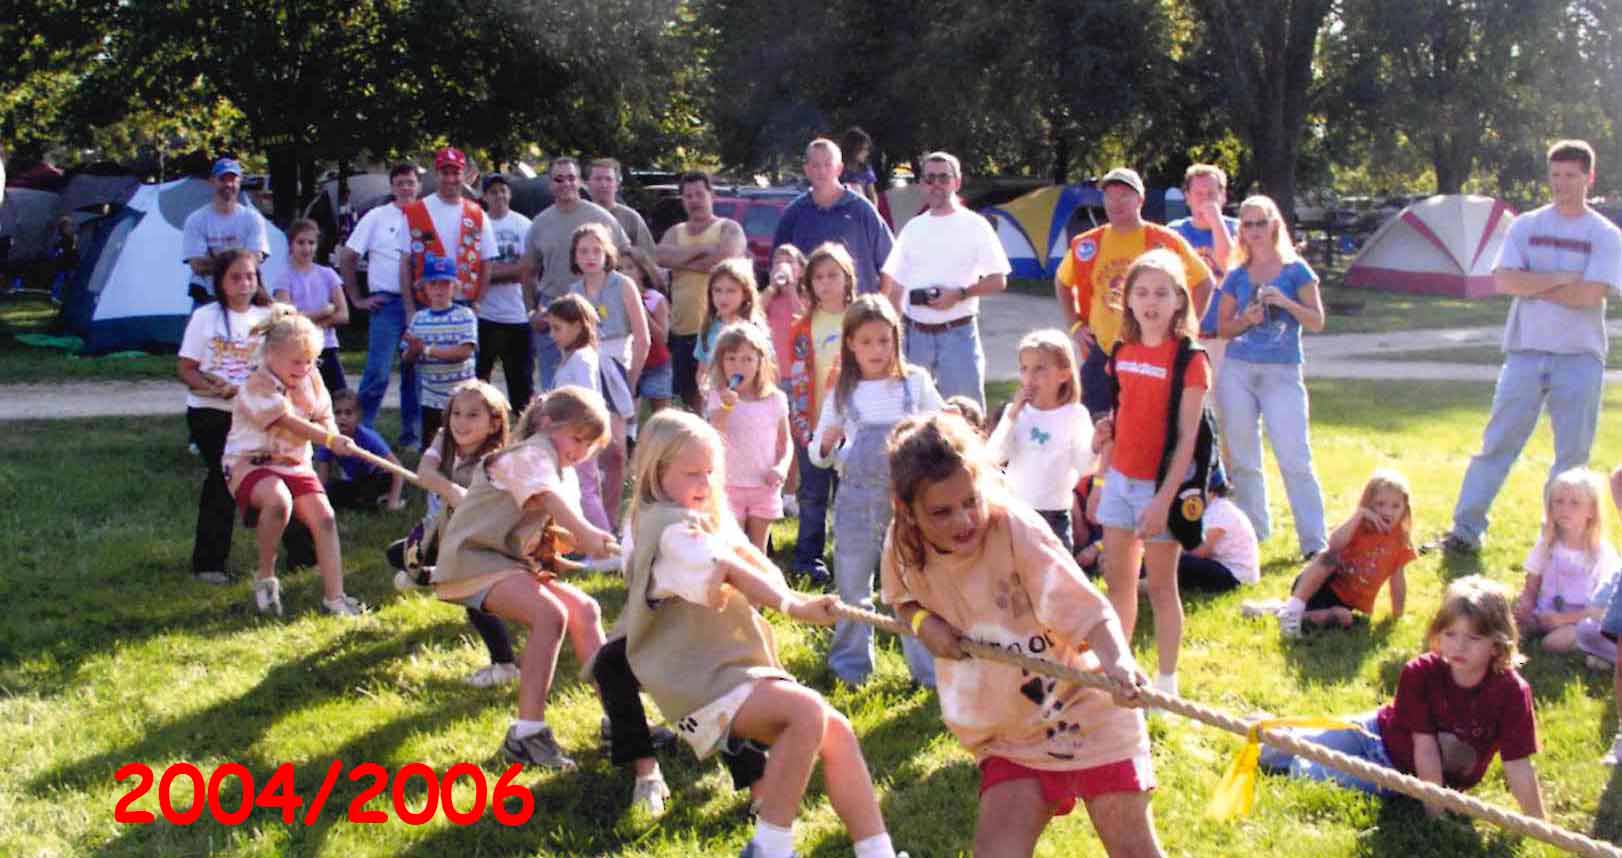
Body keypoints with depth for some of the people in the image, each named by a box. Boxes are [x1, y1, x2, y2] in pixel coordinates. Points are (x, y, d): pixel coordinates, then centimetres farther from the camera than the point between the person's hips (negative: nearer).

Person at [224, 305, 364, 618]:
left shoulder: (310, 380, 7)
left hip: (295, 463, 7)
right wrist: (330, 440, -35)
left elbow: (325, 421, 6)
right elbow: (291, 423, -25)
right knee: (278, 499, -37)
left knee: (324, 517, -13)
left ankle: (334, 597, -9)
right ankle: (266, 577, -16)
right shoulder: (257, 386, -15)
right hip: (250, 463, -7)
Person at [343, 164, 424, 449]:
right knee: (378, 372, -9)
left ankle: (411, 432, 18)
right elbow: (346, 258, 4)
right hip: (387, 302, -3)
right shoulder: (377, 217, 2)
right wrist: (357, 298, 1)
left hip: (420, 303, 3)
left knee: (415, 372, 9)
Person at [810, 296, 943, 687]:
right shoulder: (841, 393, 4)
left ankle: (929, 669, 13)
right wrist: (827, 442, -13)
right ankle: (851, 665, 25)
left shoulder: (915, 382, 3)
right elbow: (819, 456, 9)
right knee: (852, 585, 10)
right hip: (856, 497, 1)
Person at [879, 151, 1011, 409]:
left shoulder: (974, 225, 0)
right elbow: (895, 286, 15)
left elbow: (998, 281, -2)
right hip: (915, 335, 4)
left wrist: (960, 294, -17)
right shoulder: (913, 228, 12)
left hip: (957, 333, -4)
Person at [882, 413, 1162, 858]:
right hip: (1009, 735, 4)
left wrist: (1117, 661, -48)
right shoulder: (903, 546, -9)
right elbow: (904, 600, 14)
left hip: (1086, 712, -4)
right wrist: (922, 621, -10)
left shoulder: (1016, 529, -22)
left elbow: (1088, 611, -26)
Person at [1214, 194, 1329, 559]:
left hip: (1283, 373, -3)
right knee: (1242, 460, 8)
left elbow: (1317, 322, -1)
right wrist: (1246, 319, -8)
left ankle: (1314, 541, -3)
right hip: (1238, 371, 3)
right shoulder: (1237, 276, 10)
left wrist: (1284, 301, -16)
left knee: (1294, 459, -8)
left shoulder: (1296, 270, 2)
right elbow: (1223, 327, 12)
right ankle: (1252, 533, 21)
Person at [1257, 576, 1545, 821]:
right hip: (1376, 732, 1)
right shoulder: (1419, 673, -26)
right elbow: (1425, 748, -25)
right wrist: (1435, 814, -25)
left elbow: (1519, 768, -27)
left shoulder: (1512, 692, -29)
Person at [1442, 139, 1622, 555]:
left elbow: (1589, 295, -15)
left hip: (1580, 358, 0)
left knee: (1573, 453, 6)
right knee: (1498, 443, 2)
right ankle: (1466, 529, 7)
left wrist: (1533, 286, -10)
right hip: (1526, 352, 1)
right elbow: (1503, 280, -9)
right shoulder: (1526, 226, 4)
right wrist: (1561, 279, -13)